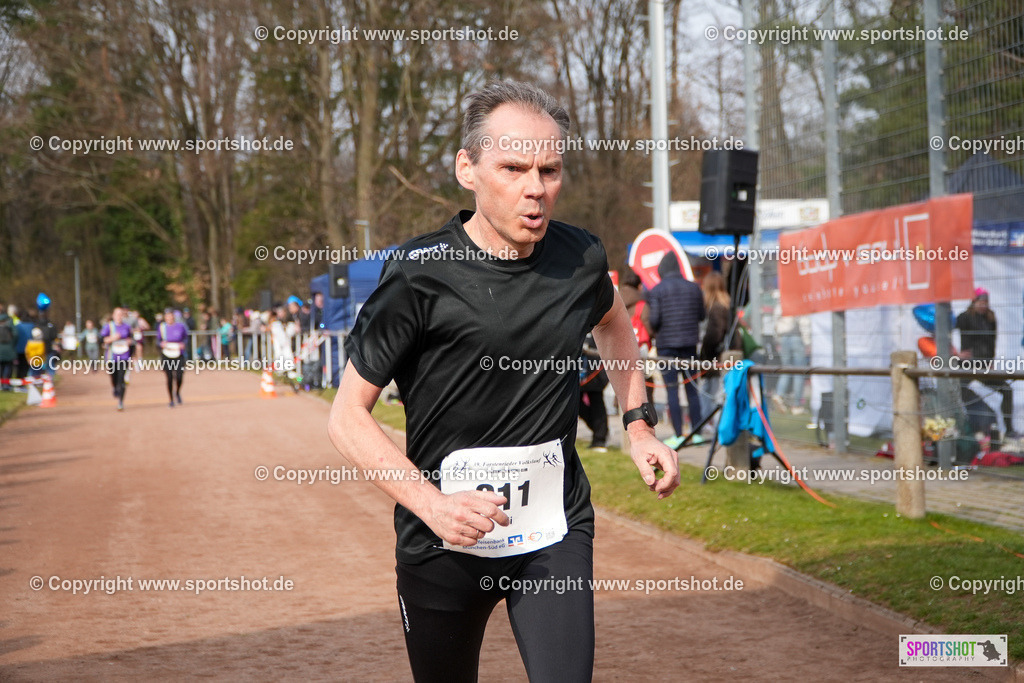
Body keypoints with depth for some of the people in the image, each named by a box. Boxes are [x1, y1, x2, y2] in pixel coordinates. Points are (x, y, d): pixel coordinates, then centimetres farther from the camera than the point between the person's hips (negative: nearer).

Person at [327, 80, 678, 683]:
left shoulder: (581, 259, -1)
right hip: (443, 543, -2)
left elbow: (614, 326, 25)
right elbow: (348, 416, -11)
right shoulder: (421, 276, -14)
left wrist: (639, 427, 15)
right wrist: (429, 501, -23)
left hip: (556, 532, 2)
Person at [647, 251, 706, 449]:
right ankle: (696, 432, 10)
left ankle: (678, 436, -3)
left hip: (666, 345, -3)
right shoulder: (694, 288, 5)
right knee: (692, 389, 9)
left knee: (672, 390, -1)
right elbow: (702, 315, 9)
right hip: (689, 344, 3)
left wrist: (653, 331, 9)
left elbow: (654, 319, -11)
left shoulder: (656, 291, -6)